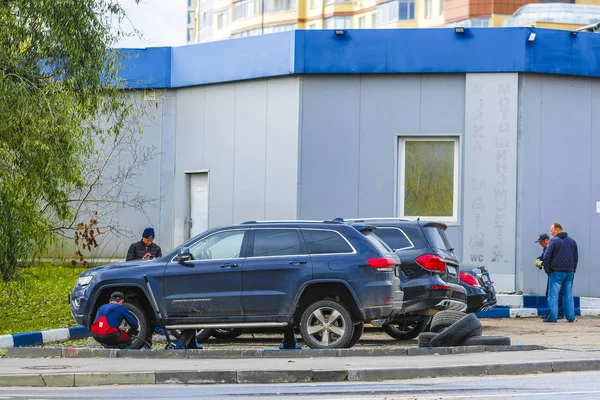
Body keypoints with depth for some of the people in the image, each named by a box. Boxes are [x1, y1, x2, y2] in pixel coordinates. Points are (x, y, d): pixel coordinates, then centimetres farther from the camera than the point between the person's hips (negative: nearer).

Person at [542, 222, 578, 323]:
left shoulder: (554, 241, -7)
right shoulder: (572, 241, 12)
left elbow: (546, 257, -11)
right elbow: (576, 257, 16)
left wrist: (547, 269, -2)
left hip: (556, 272, -5)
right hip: (569, 272, 5)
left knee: (553, 295, -2)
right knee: (568, 295, 10)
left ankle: (553, 317, -7)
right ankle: (570, 317, 8)